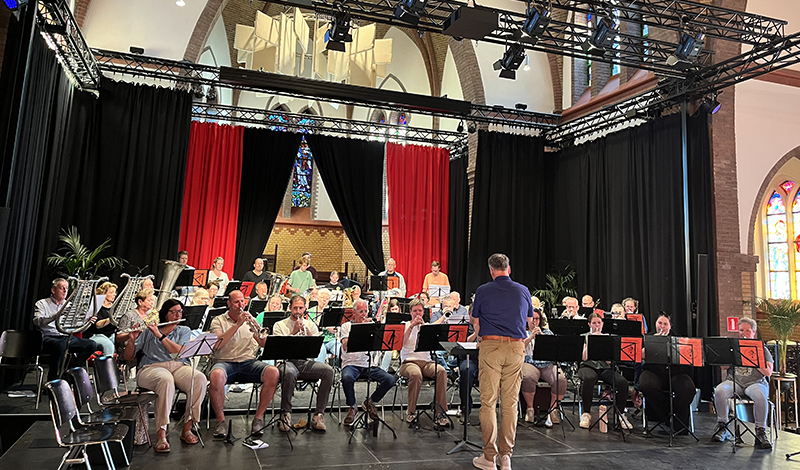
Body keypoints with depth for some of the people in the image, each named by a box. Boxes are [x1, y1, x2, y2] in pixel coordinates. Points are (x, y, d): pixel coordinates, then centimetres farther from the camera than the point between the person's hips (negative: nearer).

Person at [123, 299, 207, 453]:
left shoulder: (184, 330, 18)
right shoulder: (149, 331, 16)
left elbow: (180, 351, -3)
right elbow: (128, 358, 13)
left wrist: (160, 335, -8)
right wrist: (132, 340, -5)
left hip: (179, 366, 2)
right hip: (151, 368, -2)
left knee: (200, 379, -32)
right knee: (166, 380, -39)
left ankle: (187, 427, -23)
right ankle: (161, 433, -34)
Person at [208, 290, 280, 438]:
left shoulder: (250, 319, 16)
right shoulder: (218, 320, 8)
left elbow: (264, 344, 6)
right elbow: (217, 344, -12)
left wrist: (257, 332, -16)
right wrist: (237, 325, -16)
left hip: (249, 362, 3)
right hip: (225, 362, -2)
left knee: (273, 373, -26)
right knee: (216, 376, -38)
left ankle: (258, 417, -11)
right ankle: (220, 420, -15)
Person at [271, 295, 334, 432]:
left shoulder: (311, 325, 18)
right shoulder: (280, 325, 11)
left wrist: (308, 333, -11)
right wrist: (294, 332, -11)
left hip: (307, 362, 3)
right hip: (288, 361, -3)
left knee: (328, 370, -27)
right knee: (288, 373, -40)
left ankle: (318, 415, -20)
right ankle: (286, 414, -20)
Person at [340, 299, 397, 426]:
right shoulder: (346, 326, 6)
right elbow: (345, 346, -13)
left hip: (369, 365, 3)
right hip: (351, 364, -3)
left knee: (390, 380, -19)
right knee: (346, 378, -37)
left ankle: (370, 402, 8)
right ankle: (351, 407, -7)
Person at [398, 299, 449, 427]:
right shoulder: (404, 326, 10)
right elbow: (401, 343, -9)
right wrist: (411, 326, -15)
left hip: (426, 362, 3)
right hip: (408, 362, -3)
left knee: (442, 371, -30)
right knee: (416, 374, -38)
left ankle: (440, 412, -25)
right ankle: (411, 412, -17)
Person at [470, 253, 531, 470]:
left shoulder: (483, 291, -1)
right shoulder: (523, 291, 7)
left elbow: (475, 320, 10)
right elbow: (529, 318, 23)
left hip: (491, 346, -3)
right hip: (516, 347, 3)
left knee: (488, 402, 2)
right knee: (510, 403, 8)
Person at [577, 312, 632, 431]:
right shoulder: (584, 337, 11)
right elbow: (584, 357, -5)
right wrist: (590, 341, -12)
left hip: (605, 368, 3)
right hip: (588, 366, -3)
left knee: (623, 382, -27)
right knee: (589, 379, -40)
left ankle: (620, 414, -8)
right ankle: (586, 414, -24)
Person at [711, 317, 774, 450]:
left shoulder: (762, 349, 12)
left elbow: (768, 373, 0)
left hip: (755, 382, -1)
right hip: (734, 381, 1)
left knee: (760, 396, -37)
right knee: (719, 391, -30)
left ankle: (761, 432, -25)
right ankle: (722, 426, -19)